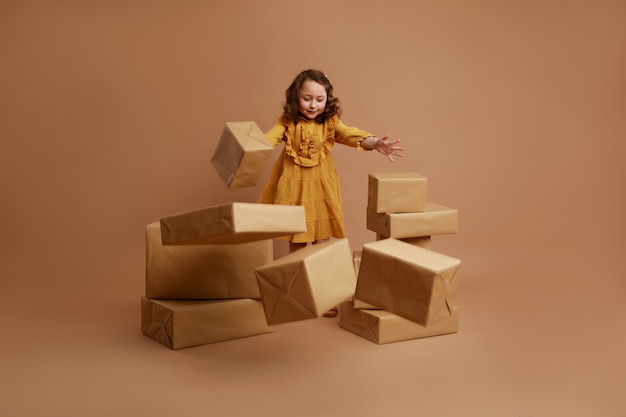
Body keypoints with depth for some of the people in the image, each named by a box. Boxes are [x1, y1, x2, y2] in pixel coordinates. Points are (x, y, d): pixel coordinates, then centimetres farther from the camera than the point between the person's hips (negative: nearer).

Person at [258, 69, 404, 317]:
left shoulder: (330, 122, -7)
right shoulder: (288, 121, -7)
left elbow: (351, 136, -20)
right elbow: (269, 138, -20)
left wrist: (375, 143, -40)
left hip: (321, 190, 0)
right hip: (294, 188, 0)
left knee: (322, 244, 7)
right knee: (296, 245, 11)